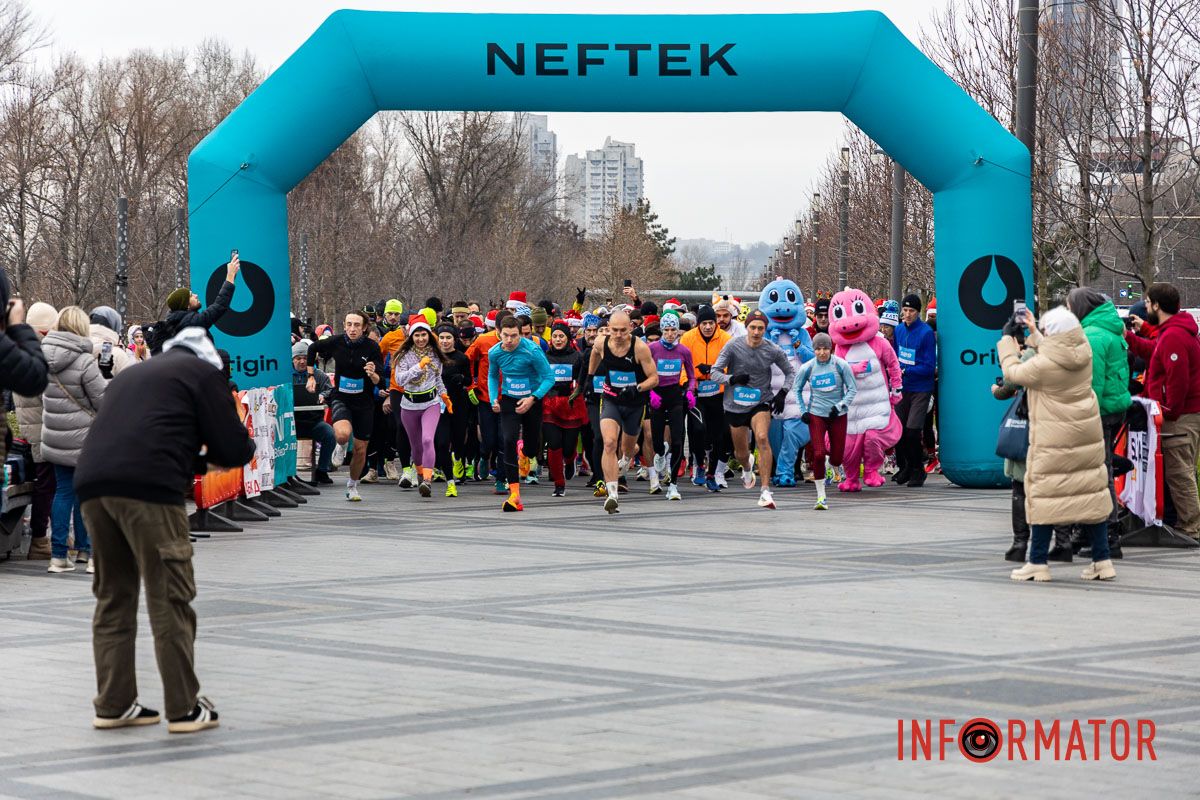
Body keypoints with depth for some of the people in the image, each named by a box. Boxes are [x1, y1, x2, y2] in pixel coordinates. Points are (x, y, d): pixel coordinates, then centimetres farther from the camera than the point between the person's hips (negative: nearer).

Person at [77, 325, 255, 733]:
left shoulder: (131, 375, 31)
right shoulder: (203, 372, 13)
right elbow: (233, 448, 8)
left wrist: (193, 455, 37)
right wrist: (212, 453, 30)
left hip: (93, 484, 6)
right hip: (148, 486, -6)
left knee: (113, 596, 15)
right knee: (170, 599, 0)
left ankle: (114, 705, 17)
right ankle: (184, 708, 3)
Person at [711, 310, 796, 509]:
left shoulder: (773, 350, -7)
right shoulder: (733, 346, -10)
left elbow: (790, 372, 8)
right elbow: (715, 371, -7)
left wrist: (783, 393, -8)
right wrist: (732, 379, -27)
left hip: (761, 403, -1)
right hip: (735, 405, 1)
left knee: (762, 438, -29)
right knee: (741, 453, 13)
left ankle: (766, 491, -29)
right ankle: (747, 467, 55)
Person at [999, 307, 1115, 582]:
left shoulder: (1044, 365, -21)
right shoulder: (1084, 354, -4)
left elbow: (1012, 371, -4)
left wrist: (1007, 337, 9)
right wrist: (1032, 331, 24)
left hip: (1054, 441, -6)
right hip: (1088, 437, 6)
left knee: (1043, 494, 4)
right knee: (1092, 492, 10)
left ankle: (1038, 563, 7)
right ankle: (1102, 561, 12)